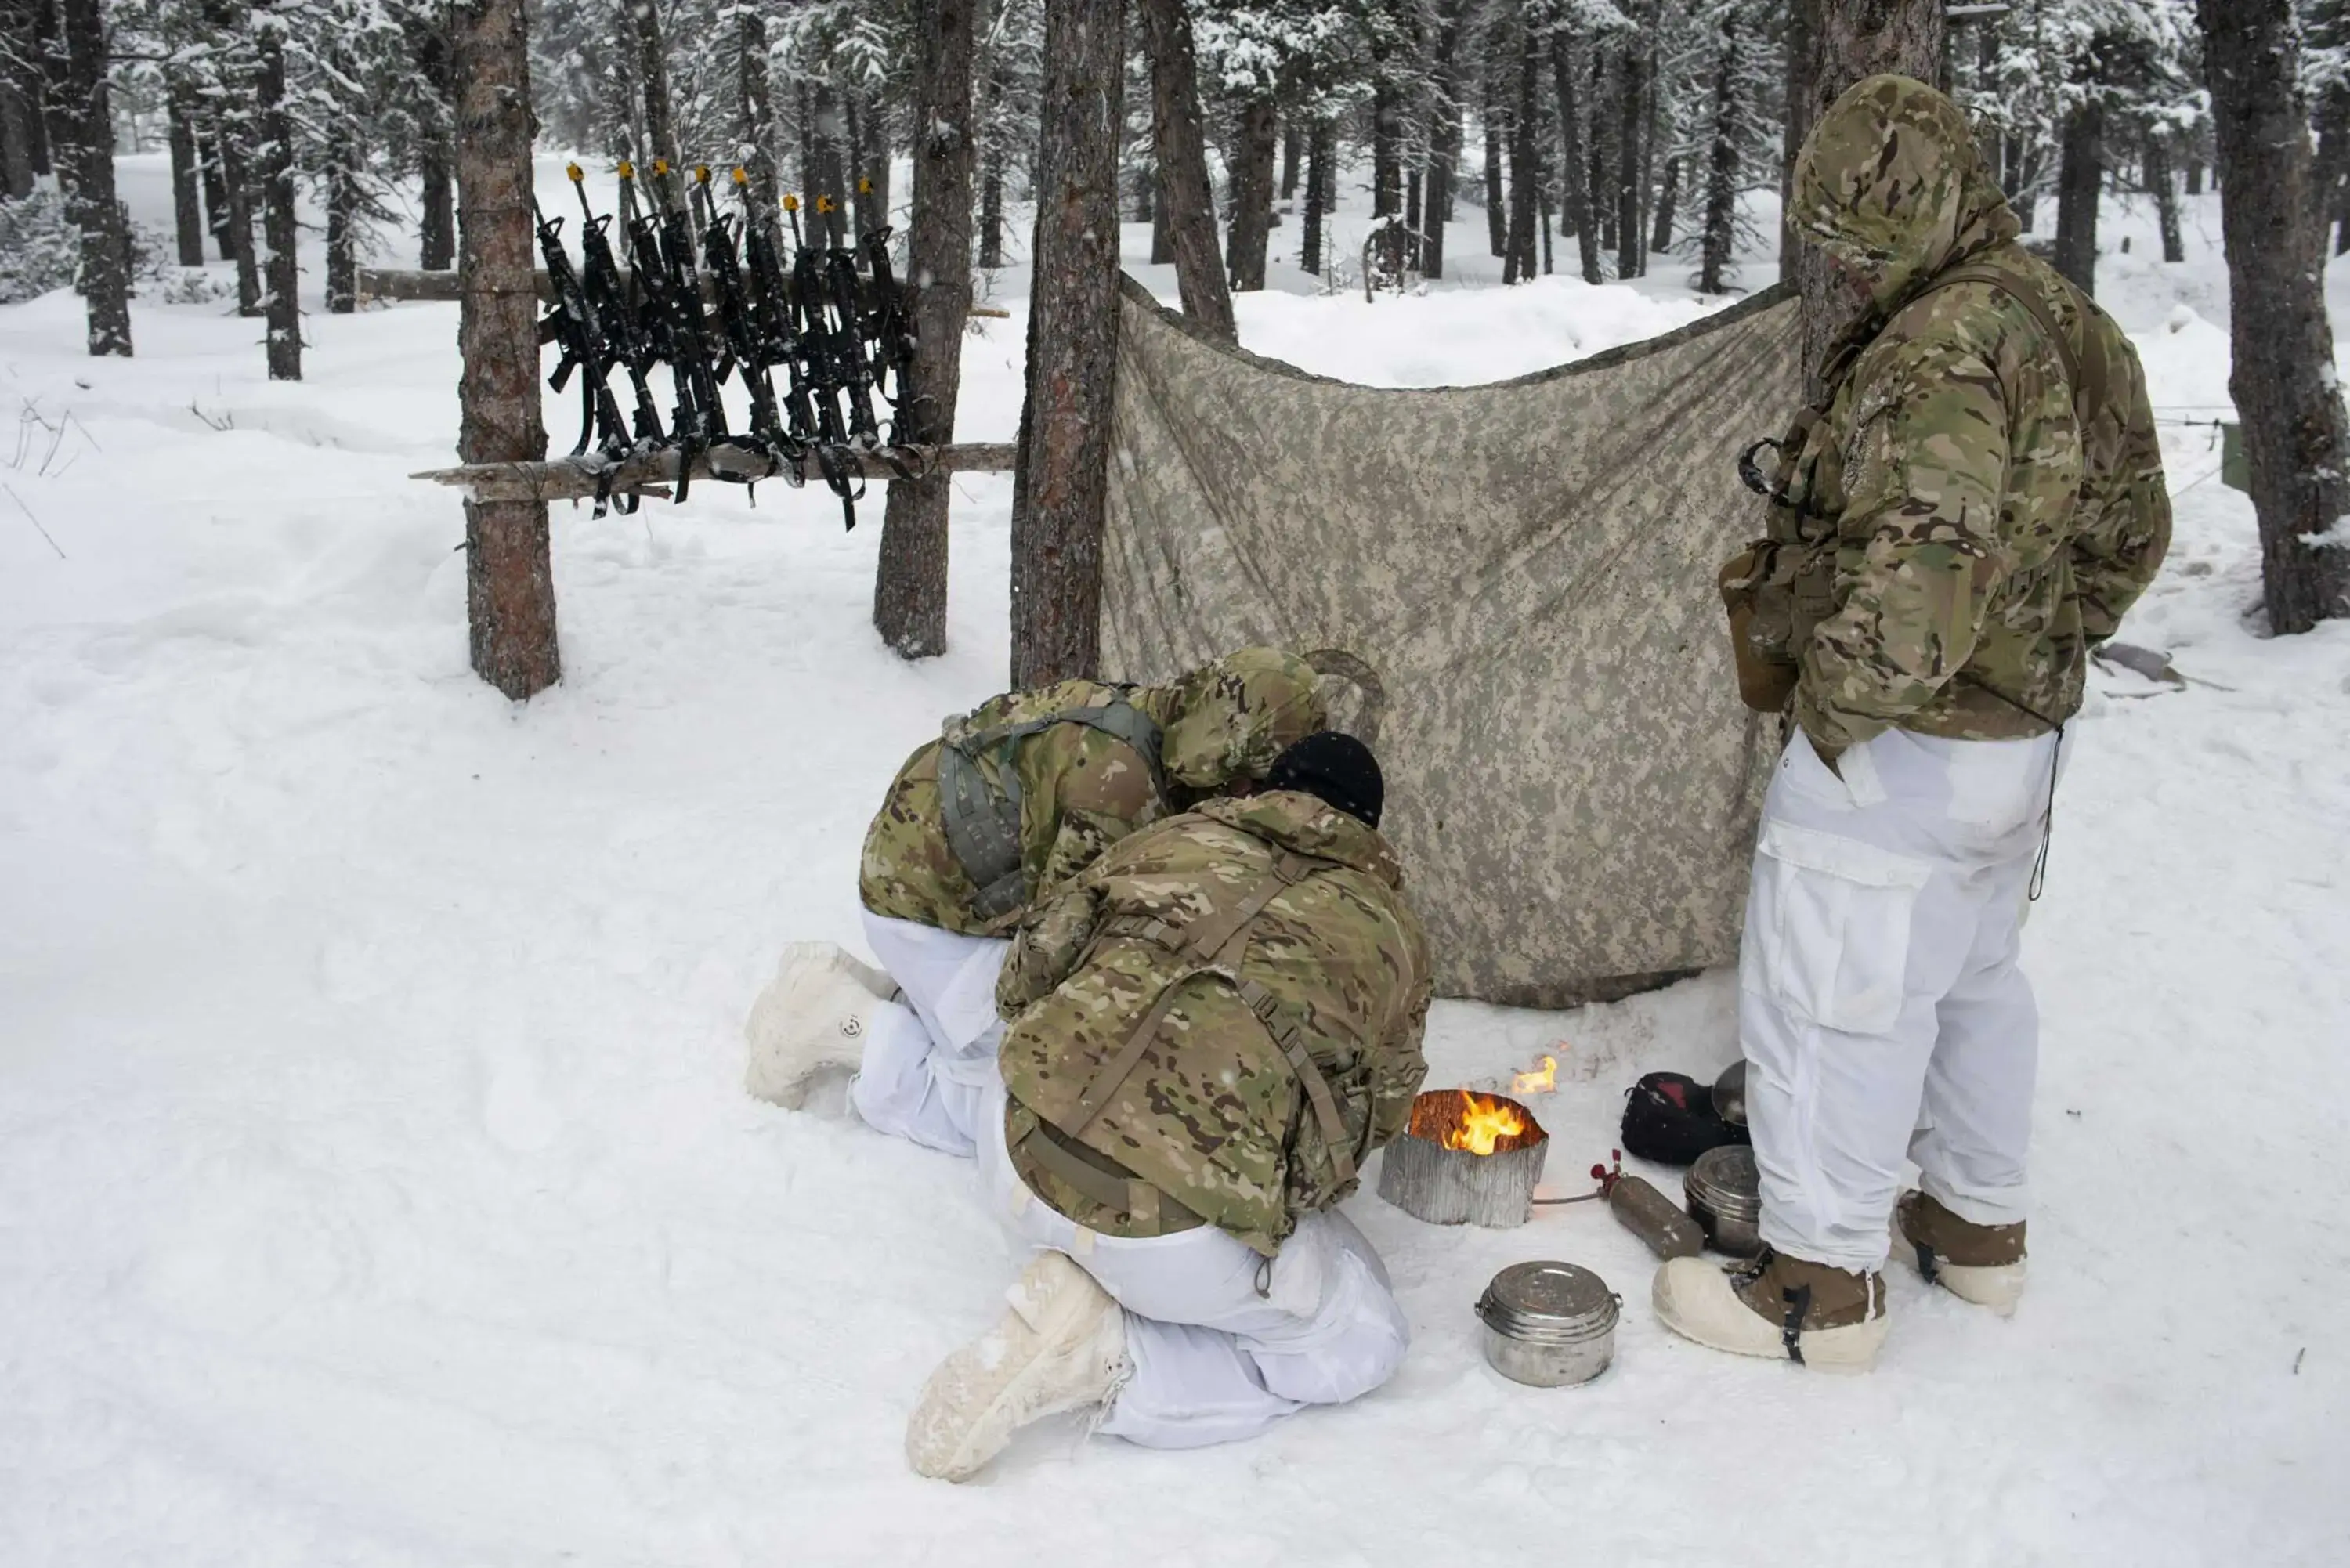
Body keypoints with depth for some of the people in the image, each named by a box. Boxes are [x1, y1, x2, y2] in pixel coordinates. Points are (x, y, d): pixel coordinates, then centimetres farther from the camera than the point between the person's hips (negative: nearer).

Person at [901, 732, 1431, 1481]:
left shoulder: (1171, 838, 14)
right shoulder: (1391, 929, 11)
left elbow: (1024, 976, 19)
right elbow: (1381, 1110, 23)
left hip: (1017, 1161, 5)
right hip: (1174, 1235, -5)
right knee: (1362, 1343, 19)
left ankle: (1085, 1282, 14)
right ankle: (1108, 1356, 0)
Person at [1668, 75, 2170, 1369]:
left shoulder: (1947, 341, -22)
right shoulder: (2073, 329, 10)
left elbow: (1924, 557, -32)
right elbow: (2129, 533, 17)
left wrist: (1841, 701, -22)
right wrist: (2045, 650, 20)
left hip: (1899, 748, -10)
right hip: (2023, 739, 10)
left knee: (1830, 1002, 1)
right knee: (1972, 977, 22)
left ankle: (1822, 1285, 12)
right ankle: (1977, 1227, 38)